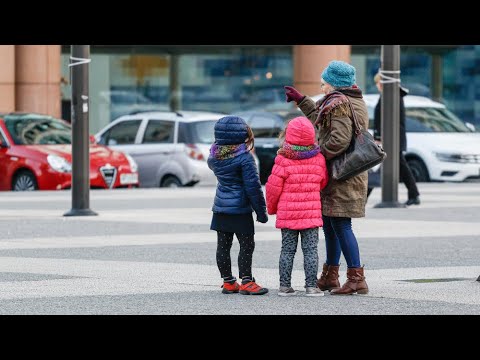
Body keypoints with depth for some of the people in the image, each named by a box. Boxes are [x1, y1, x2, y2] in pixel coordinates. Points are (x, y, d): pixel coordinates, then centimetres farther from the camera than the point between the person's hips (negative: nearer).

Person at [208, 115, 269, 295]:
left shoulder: (214, 155, 2)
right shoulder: (244, 157, -16)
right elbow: (253, 186, -15)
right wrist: (261, 211, -8)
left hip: (220, 207, 7)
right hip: (240, 209, -6)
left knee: (223, 245, 10)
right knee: (246, 245, 1)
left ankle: (228, 282, 16)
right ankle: (246, 282, 0)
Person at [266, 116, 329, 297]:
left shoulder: (283, 160, -10)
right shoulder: (319, 159, -1)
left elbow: (273, 187, -6)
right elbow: (323, 182, 13)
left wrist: (271, 208, 10)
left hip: (287, 213, -1)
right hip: (311, 212, 1)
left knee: (288, 250, 7)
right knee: (310, 249, 4)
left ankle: (285, 286, 9)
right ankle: (311, 286, 1)